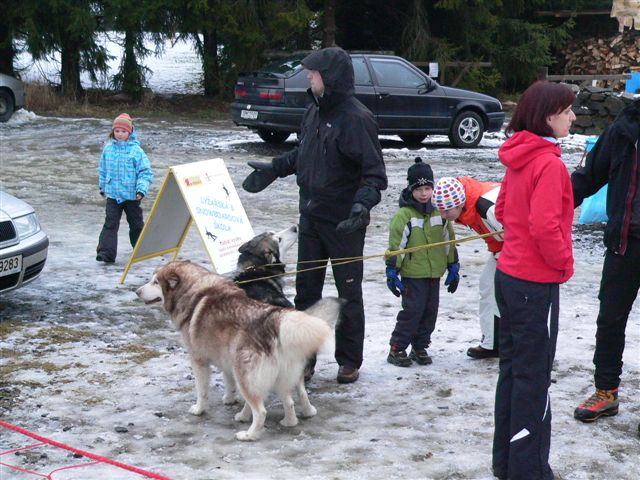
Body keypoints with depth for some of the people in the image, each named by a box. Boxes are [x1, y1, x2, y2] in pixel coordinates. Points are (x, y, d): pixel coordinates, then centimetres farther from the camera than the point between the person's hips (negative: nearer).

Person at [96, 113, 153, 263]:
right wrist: (102, 187, 19)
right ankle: (106, 252, -13)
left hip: (131, 195, -2)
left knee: (136, 224, 14)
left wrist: (141, 189, -18)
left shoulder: (136, 150, -10)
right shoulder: (108, 148, 2)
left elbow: (145, 172, -9)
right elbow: (102, 170, 15)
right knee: (110, 223, -8)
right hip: (113, 194, 2)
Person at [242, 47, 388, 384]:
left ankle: (349, 361, 19)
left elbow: (375, 173, -21)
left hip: (344, 221, -7)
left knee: (348, 293, 7)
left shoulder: (356, 118, -19)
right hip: (311, 216, 7)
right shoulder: (315, 111, 5)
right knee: (306, 289, 11)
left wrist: (363, 204, -35)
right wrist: (274, 169, 19)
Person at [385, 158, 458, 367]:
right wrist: (392, 272, -12)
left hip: (434, 273, 6)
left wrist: (453, 268, 14)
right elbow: (395, 245, -10)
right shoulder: (404, 215, -10)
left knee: (430, 311, 9)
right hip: (412, 273, -5)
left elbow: (449, 241, 14)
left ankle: (420, 347, 21)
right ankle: (397, 348, 3)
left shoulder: (439, 213, 7)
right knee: (412, 310, -8)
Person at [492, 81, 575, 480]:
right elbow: (545, 226, -26)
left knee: (513, 368, 16)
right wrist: (564, 264, -12)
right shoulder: (550, 164, -20)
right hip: (537, 285, -9)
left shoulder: (519, 158, 7)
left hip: (510, 275, 9)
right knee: (533, 377, 0)